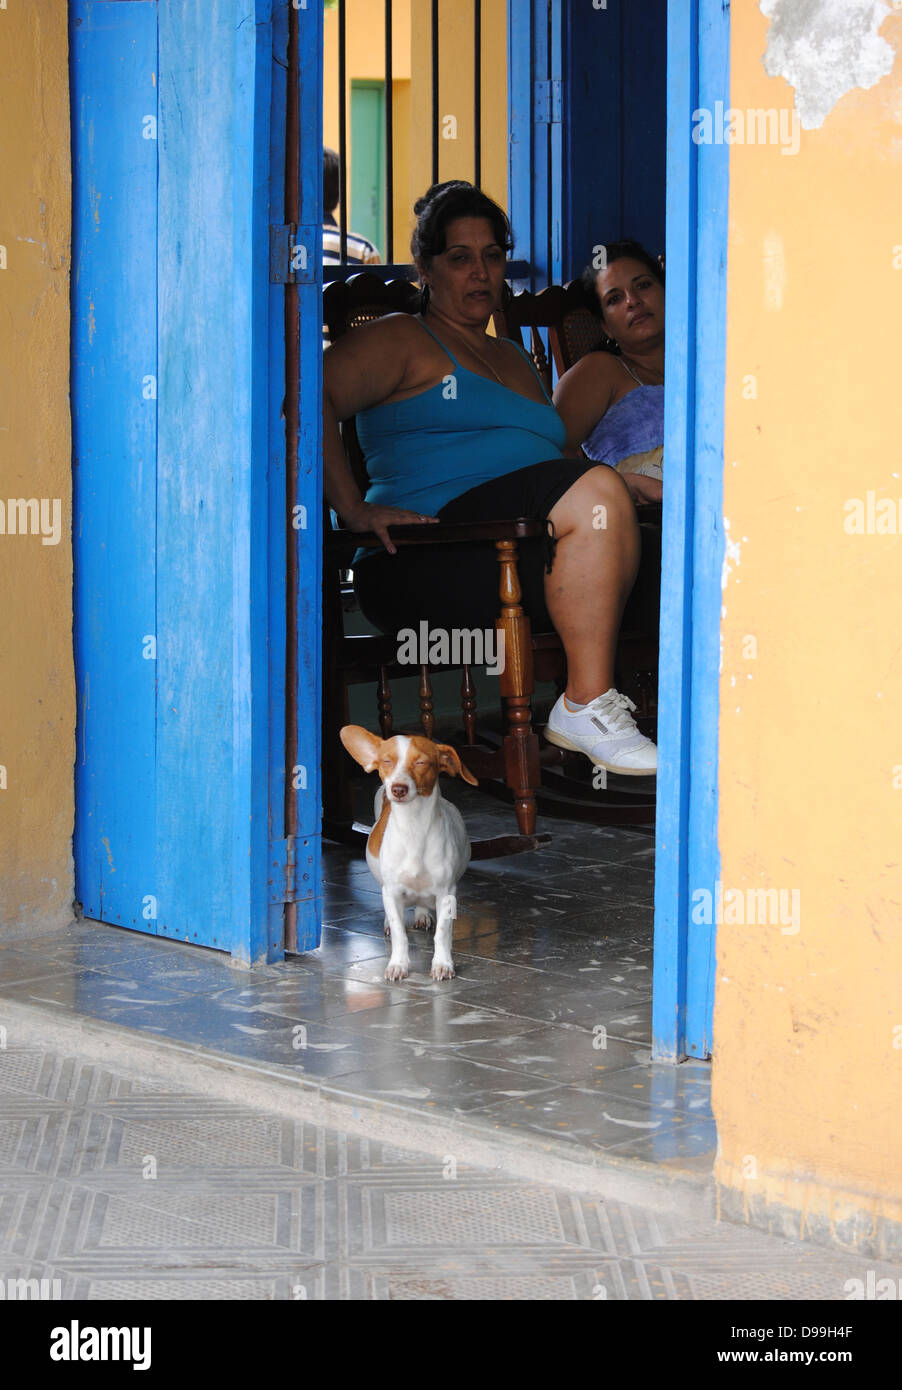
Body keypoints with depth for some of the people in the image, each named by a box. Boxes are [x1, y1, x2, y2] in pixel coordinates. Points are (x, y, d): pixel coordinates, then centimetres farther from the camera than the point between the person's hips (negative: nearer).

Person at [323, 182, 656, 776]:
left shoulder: (516, 359, 33)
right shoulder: (401, 339, 10)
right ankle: (585, 706, -29)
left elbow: (565, 455, 34)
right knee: (598, 491, -30)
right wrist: (355, 509, -15)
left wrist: (631, 481, 12)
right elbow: (314, 397, -6)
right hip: (422, 565, -7)